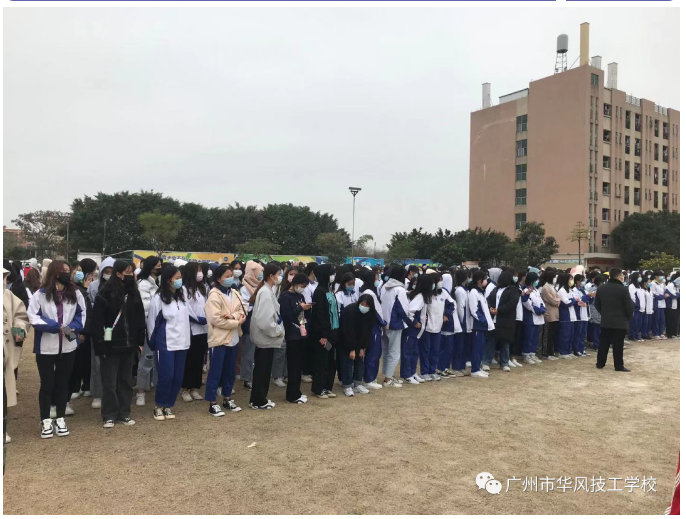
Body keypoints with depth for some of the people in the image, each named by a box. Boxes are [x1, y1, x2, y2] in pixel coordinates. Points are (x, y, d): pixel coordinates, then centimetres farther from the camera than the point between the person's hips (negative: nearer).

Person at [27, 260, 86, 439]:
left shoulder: (75, 294, 3)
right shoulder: (41, 294, -6)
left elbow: (81, 314, 7)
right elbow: (33, 317, -11)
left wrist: (73, 327, -12)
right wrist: (57, 327, -19)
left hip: (68, 346, 3)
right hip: (46, 346, -3)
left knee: (63, 383, 11)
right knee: (47, 384, 6)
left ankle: (60, 419, 23)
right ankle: (46, 421, 18)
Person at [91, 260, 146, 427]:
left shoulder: (133, 293, 8)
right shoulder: (105, 294, -11)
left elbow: (140, 318, 11)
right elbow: (96, 321, -13)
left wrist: (140, 341, 7)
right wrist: (100, 345, -16)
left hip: (128, 345, 5)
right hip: (110, 346, -5)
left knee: (125, 381, 13)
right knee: (110, 383, 4)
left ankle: (124, 413, 23)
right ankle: (109, 415, 16)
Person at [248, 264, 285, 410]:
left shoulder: (267, 290, 10)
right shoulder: (266, 292, -21)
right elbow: (265, 319, -28)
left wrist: (278, 330, 6)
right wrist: (277, 331, -16)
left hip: (264, 336, 10)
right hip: (266, 337, -10)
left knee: (261, 369, 16)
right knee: (263, 370, 1)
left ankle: (258, 399, 26)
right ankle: (259, 401, 12)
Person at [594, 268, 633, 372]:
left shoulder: (601, 288, 5)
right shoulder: (623, 289, -13)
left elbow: (597, 304, 11)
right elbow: (629, 306, -12)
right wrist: (629, 317, 5)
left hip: (605, 320, 5)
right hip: (620, 321, -5)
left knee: (604, 343, 12)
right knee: (618, 344, -1)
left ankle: (600, 363, 17)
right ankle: (619, 366, 3)